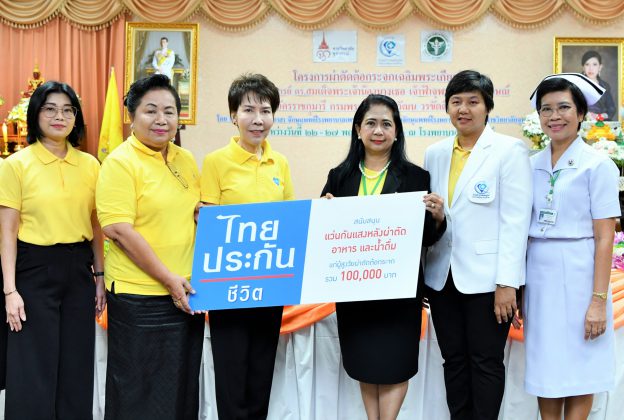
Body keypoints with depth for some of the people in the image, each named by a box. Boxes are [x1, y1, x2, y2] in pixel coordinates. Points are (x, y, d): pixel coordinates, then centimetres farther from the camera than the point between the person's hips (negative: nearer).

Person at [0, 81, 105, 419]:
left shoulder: (90, 165, 6)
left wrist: (99, 276, 8)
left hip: (78, 270, 4)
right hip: (35, 270, -3)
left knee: (77, 366, 11)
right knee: (34, 370, 4)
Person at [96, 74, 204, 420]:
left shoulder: (186, 160, 10)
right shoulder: (120, 162, -10)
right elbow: (118, 230, -17)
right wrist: (167, 278, -18)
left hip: (187, 293, 7)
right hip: (140, 297, -6)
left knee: (184, 387, 17)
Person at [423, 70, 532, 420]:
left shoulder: (510, 150, -4)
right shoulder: (435, 154, 11)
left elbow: (515, 220, -10)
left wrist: (507, 283, -15)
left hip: (487, 279, -5)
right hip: (442, 276, 5)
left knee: (486, 362, 3)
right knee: (454, 360, 12)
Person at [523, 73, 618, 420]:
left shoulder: (598, 166, -5)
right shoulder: (532, 165, 8)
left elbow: (604, 238, -8)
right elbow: (523, 228, 10)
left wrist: (599, 299, -13)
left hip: (578, 274, -4)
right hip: (538, 274, 4)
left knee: (578, 367, 5)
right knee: (545, 366, 11)